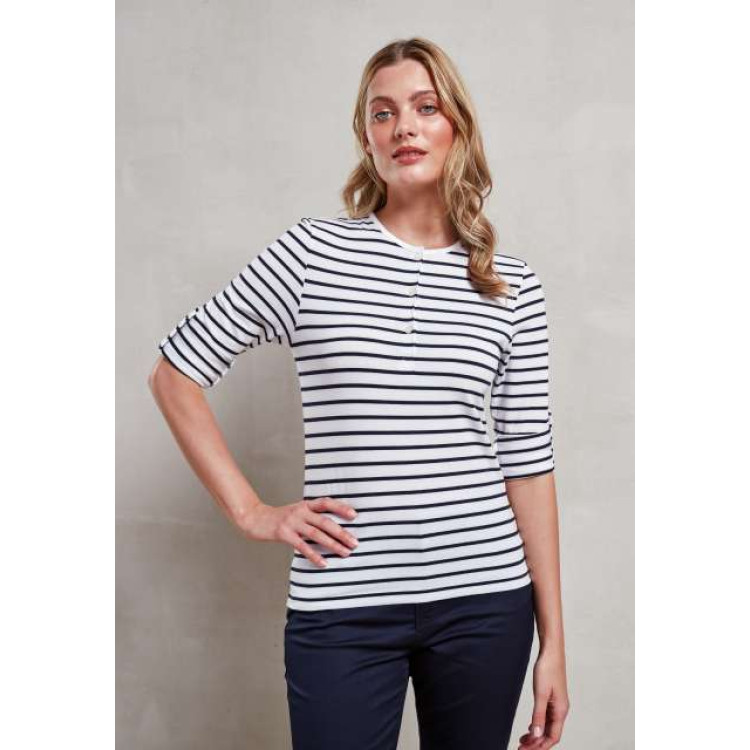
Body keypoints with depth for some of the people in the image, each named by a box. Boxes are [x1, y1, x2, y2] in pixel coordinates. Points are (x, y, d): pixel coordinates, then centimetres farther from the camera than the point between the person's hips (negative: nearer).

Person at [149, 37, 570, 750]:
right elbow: (173, 372, 2)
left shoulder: (513, 288, 3)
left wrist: (552, 638, 4)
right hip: (343, 608, -1)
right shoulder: (313, 253, -3)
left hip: (484, 597, 2)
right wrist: (250, 512, -2)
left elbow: (528, 463, 4)